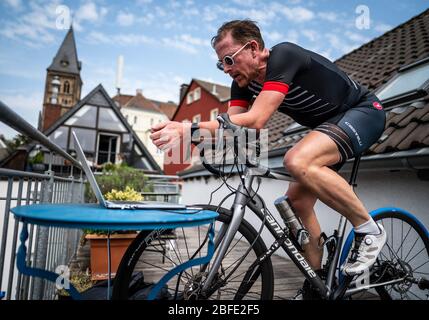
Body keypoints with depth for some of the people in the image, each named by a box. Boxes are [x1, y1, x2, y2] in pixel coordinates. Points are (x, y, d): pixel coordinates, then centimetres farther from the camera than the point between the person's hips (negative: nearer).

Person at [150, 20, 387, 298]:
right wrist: (181, 134, -27)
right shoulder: (243, 81, -4)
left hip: (364, 111, -8)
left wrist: (187, 129, -40)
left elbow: (255, 121, -38)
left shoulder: (283, 56, -27)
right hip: (330, 123, 8)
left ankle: (369, 229, -13)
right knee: (297, 200, -2)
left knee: (298, 161, -35)